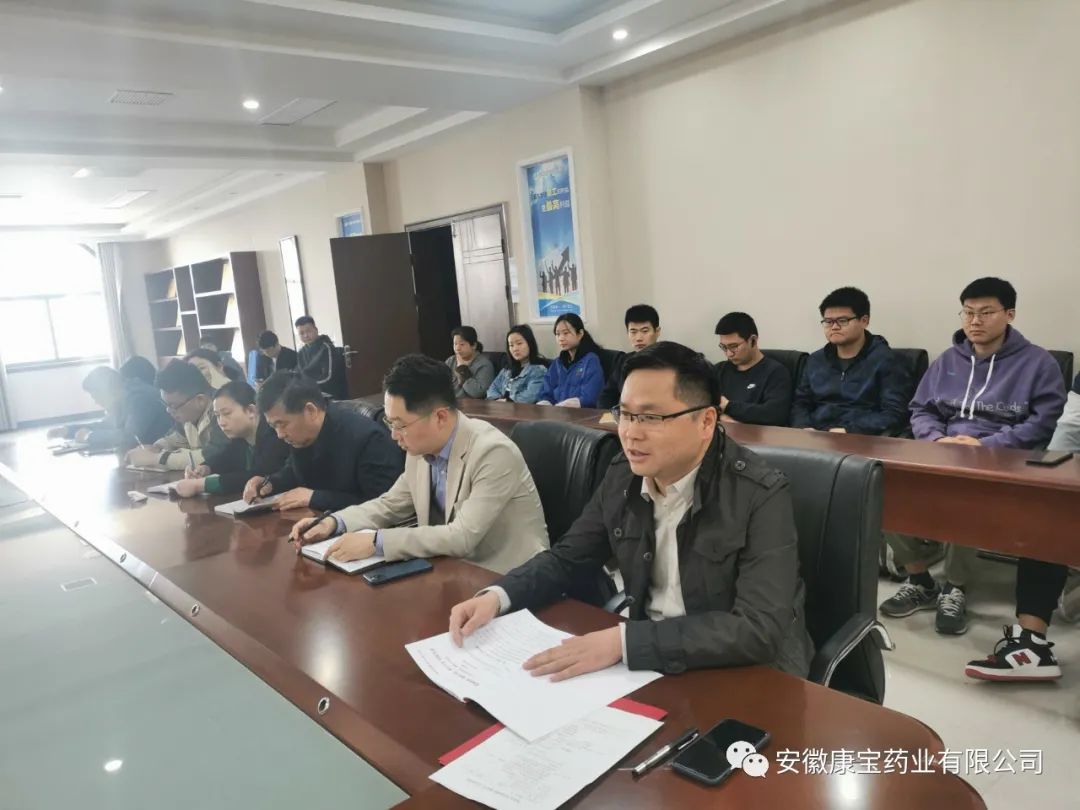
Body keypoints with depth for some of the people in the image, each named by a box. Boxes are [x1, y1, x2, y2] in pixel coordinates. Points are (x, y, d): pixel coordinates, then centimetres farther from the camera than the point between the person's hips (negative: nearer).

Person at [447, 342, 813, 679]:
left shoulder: (762, 496, -21)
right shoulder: (623, 475, -4)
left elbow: (760, 630, -29)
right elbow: (567, 557, 6)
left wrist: (622, 641, -35)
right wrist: (496, 596, -13)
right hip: (649, 661, 5)